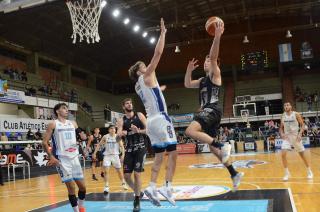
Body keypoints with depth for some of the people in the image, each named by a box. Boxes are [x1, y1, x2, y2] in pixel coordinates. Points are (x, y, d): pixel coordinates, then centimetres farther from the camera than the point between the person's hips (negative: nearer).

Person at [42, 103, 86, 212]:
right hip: (62, 160, -5)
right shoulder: (53, 124, -3)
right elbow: (44, 142, -6)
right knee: (71, 187, -5)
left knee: (82, 186, 8)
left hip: (74, 158, 5)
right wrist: (51, 157, -14)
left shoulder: (73, 123, 11)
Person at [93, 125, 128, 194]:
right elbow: (99, 145, 3)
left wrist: (123, 155, -14)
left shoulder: (118, 137, -4)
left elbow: (121, 146, -3)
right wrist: (94, 153, -3)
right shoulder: (105, 137, -5)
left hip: (115, 155, 1)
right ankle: (106, 186, -4)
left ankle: (123, 183, 32)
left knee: (119, 170, 12)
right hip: (107, 155, -1)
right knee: (106, 171, -12)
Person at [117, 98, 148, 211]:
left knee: (137, 174, -8)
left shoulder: (139, 115, 1)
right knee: (126, 175, 2)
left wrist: (138, 131, -19)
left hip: (140, 148, -3)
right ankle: (138, 192, 28)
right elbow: (119, 135, -7)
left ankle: (137, 200, 7)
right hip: (129, 150, 3)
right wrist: (121, 134, -30)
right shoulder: (121, 120, 5)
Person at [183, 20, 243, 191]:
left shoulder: (215, 74, 1)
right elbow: (187, 85, 25)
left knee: (190, 131, -30)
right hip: (206, 112, 9)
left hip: (212, 111, -9)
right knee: (213, 148, 10)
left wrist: (217, 37, -26)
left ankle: (223, 146, -27)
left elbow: (213, 57, -15)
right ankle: (235, 175, 17)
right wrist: (189, 70, 14)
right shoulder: (202, 80, 25)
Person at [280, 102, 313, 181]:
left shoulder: (296, 114, -8)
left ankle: (309, 172, 28)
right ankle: (287, 173, -2)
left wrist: (300, 134, -20)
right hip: (287, 137, 2)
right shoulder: (283, 116, 3)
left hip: (295, 136, -2)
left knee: (302, 154, 9)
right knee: (283, 154, -14)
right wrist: (282, 134, -7)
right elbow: (281, 127, 12)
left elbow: (302, 125, -6)